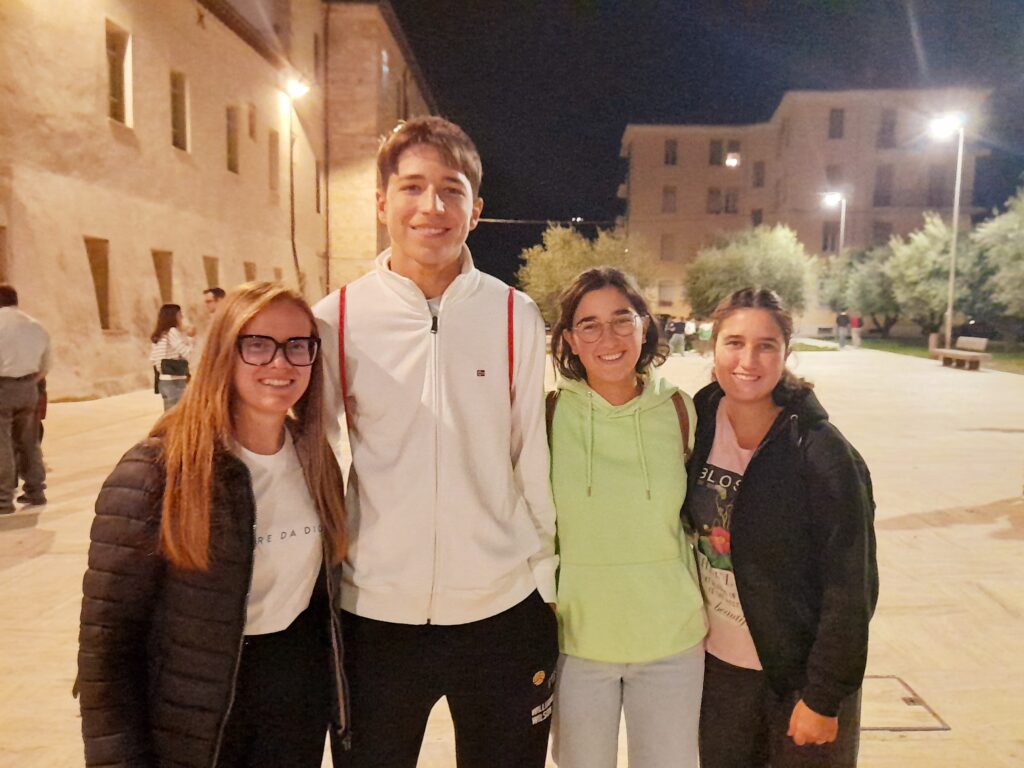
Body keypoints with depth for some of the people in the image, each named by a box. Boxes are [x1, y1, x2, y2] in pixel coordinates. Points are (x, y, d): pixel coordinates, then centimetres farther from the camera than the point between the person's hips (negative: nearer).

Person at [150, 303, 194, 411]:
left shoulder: (157, 336, 13)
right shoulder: (172, 331, -10)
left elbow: (152, 359, 12)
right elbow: (186, 353, -11)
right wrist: (189, 337, 0)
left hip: (163, 381, 8)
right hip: (175, 381, -8)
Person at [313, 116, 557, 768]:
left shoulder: (516, 316, -4)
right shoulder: (336, 319, -5)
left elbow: (532, 456, 2)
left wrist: (544, 576, 6)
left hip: (504, 610, 1)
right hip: (374, 612, 0)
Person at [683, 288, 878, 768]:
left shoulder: (824, 456, -19)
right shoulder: (697, 425, -6)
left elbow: (851, 590, -15)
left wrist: (823, 697, -12)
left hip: (800, 673, -4)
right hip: (718, 664, 4)